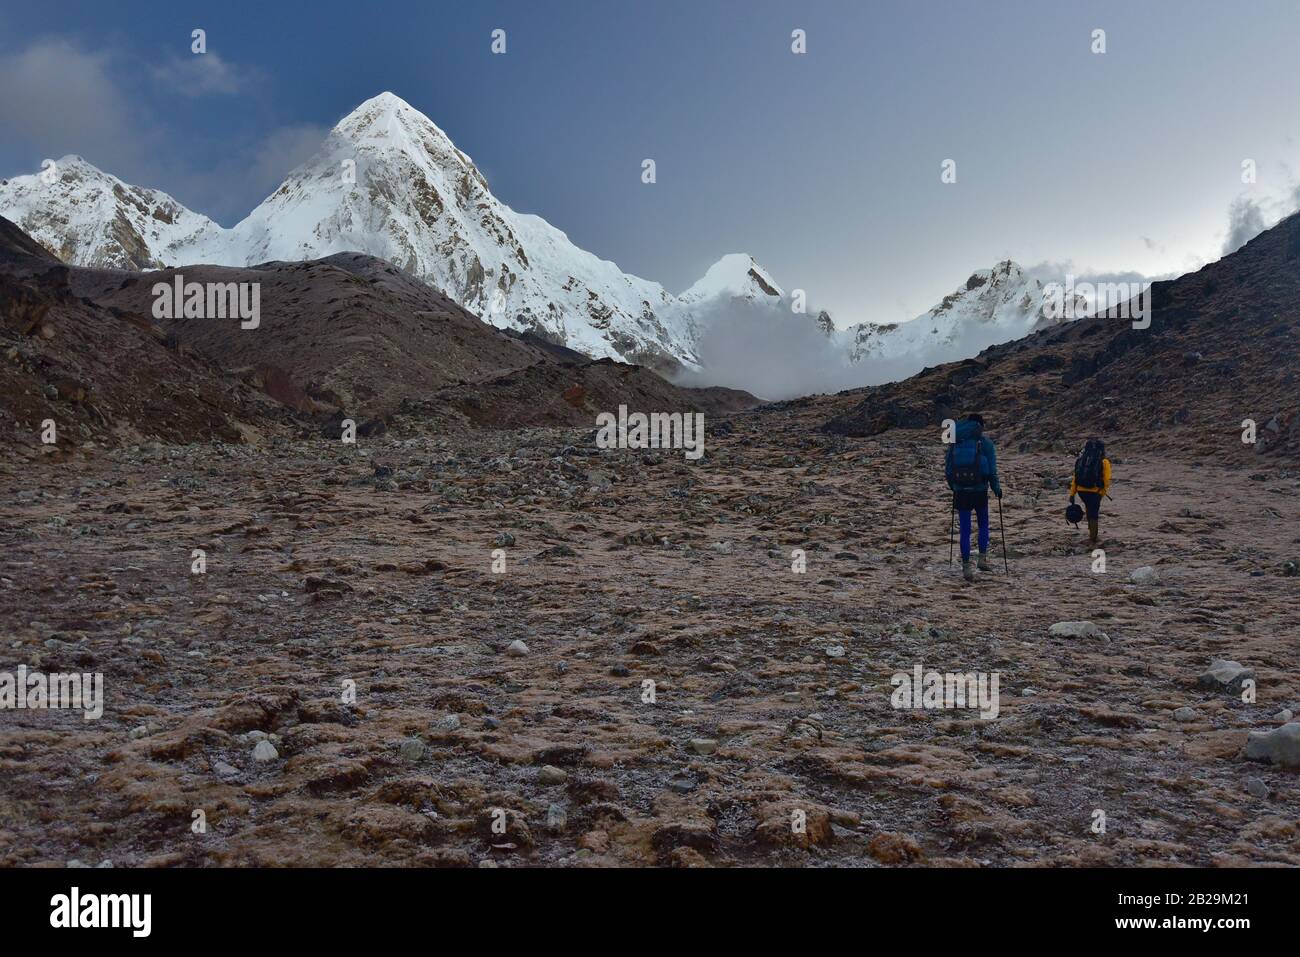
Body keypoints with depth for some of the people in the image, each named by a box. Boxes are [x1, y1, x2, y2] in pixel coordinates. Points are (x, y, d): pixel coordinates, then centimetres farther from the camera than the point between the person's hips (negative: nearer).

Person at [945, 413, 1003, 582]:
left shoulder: (955, 442, 4)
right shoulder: (984, 442, -4)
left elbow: (947, 468, 6)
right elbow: (992, 469, -5)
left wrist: (953, 487, 19)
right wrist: (997, 488, 7)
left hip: (960, 491, 2)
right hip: (980, 491, -1)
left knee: (965, 530, 6)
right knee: (983, 525, 20)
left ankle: (966, 566, 2)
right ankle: (983, 558, 12)